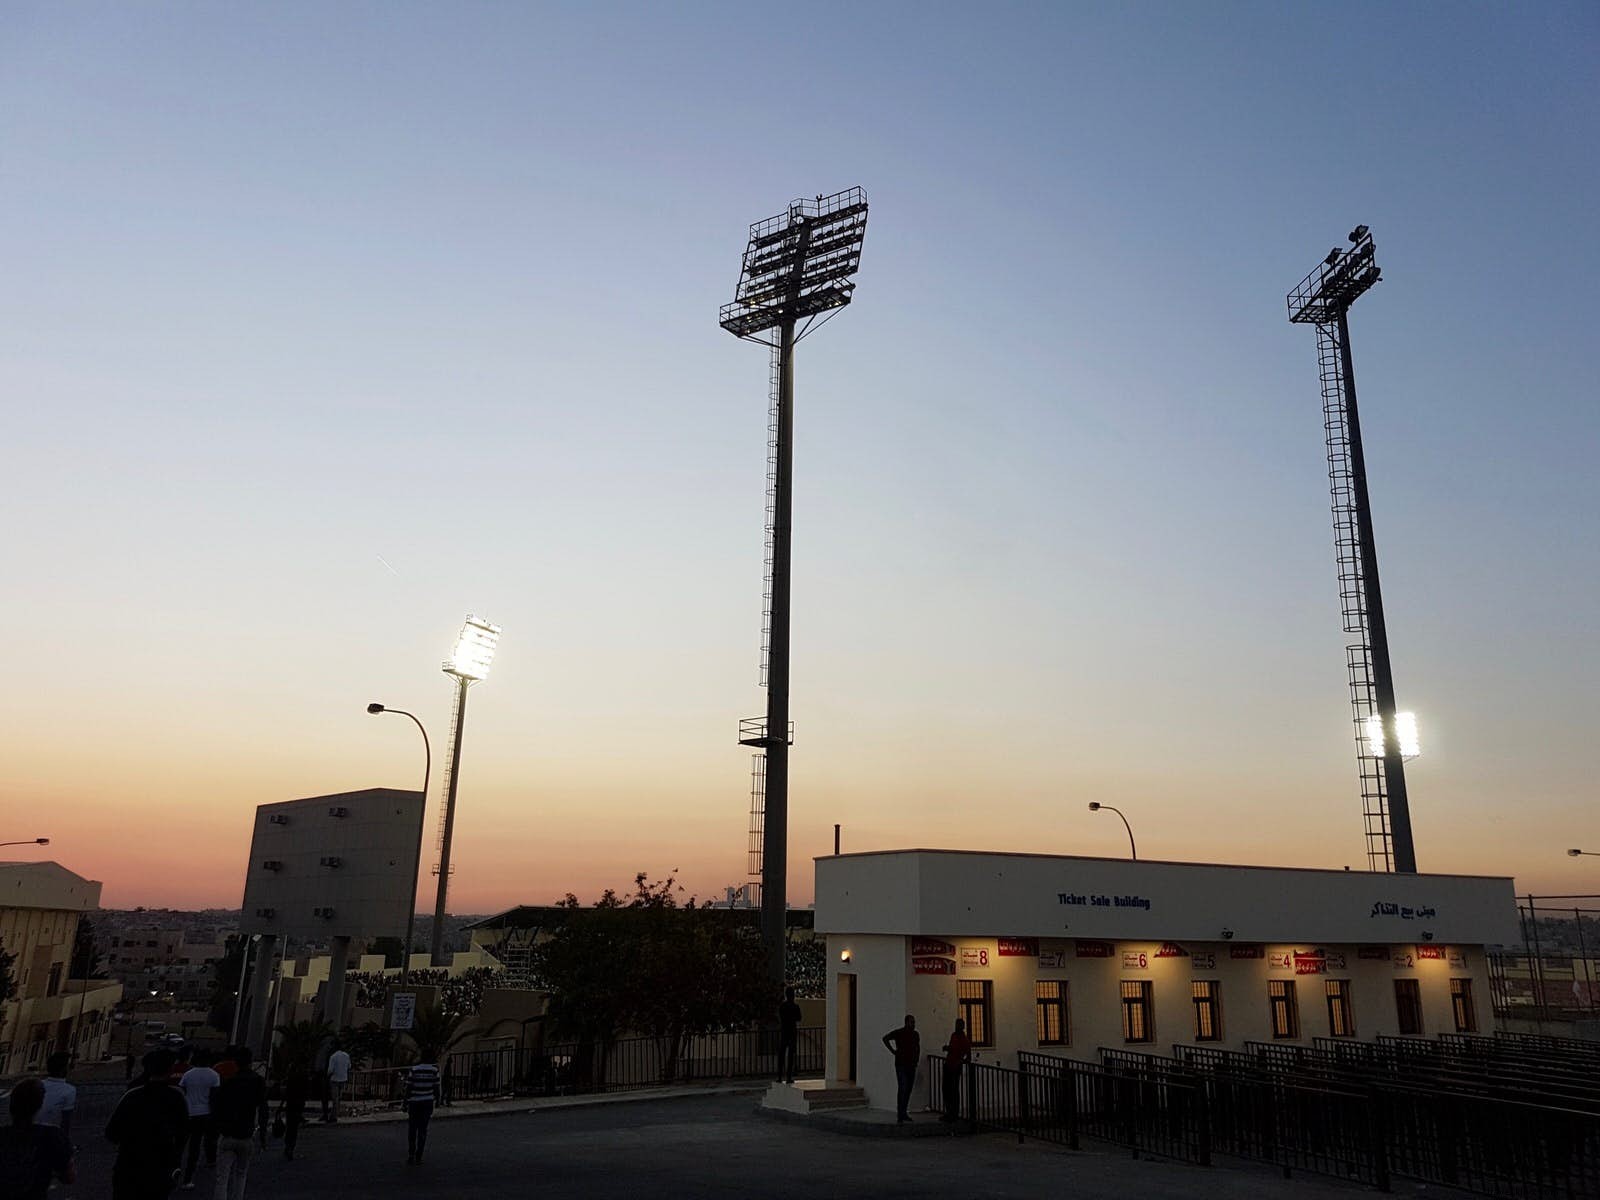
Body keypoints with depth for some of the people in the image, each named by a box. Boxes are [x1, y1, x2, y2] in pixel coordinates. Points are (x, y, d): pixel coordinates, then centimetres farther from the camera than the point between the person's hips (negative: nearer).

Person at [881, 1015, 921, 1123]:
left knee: (909, 1089, 10)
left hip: (912, 1065, 7)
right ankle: (900, 1115, -13)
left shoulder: (916, 1034, 12)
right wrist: (893, 1051, -11)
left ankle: (903, 1113, 21)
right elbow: (885, 1038, -11)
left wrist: (917, 1057, 14)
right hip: (901, 1065, -7)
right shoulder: (899, 1033, -8)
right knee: (902, 1088, -13)